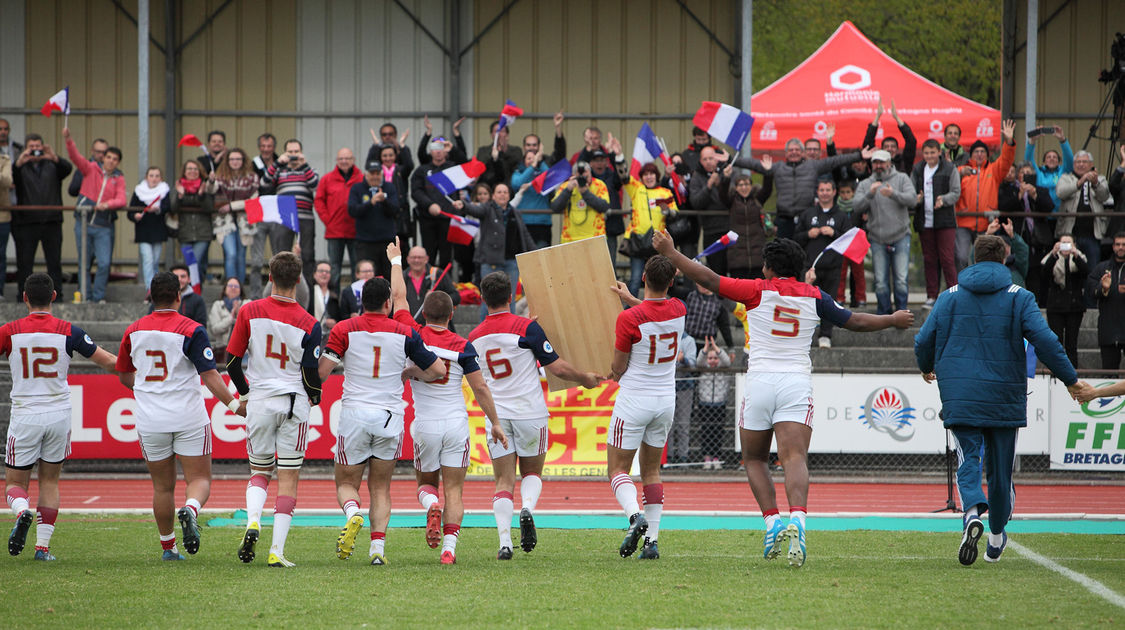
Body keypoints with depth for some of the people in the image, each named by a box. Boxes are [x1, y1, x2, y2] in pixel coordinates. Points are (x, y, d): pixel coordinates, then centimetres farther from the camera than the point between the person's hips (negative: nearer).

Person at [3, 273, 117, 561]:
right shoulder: (67, 332, -4)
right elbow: (108, 362, 1)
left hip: (24, 416, -1)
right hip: (59, 414, 2)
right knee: (50, 481, 15)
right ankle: (43, 546, 7)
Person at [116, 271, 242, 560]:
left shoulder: (134, 331, 4)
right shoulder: (191, 330, -9)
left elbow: (124, 376, 16)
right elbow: (210, 376, -13)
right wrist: (234, 405, -6)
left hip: (150, 421, 3)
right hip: (189, 417, -3)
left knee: (162, 486, 12)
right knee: (199, 479, 3)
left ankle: (168, 546, 15)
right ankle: (190, 510, -28)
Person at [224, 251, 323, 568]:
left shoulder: (249, 312, -5)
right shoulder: (308, 324, -9)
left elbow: (232, 360, -1)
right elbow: (311, 375, -8)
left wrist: (243, 393, 17)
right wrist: (315, 397, 15)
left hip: (260, 402, 1)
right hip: (295, 405, -1)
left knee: (259, 472, 17)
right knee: (288, 479, 4)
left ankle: (252, 522, -11)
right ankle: (277, 550, -2)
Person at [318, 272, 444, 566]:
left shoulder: (344, 330, -3)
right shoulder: (404, 333, 0)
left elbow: (322, 371, -10)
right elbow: (438, 370, 4)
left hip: (354, 414, -1)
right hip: (390, 416, 1)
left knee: (346, 484, 10)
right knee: (381, 488, 12)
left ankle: (353, 514, -22)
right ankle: (378, 546, -3)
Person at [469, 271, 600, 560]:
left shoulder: (474, 337, 4)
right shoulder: (526, 327, -10)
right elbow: (556, 367, -8)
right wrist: (585, 379, 8)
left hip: (496, 414, 2)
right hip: (530, 413, -2)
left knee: (503, 482, 3)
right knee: (532, 472, 17)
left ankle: (504, 541, -14)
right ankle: (528, 508, -15)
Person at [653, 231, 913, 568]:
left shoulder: (759, 291, 0)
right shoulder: (814, 296, 8)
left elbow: (710, 280, -3)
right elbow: (856, 321, 16)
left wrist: (670, 252, 5)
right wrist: (893, 320, 33)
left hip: (760, 380, -1)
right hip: (798, 383, 1)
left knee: (754, 459, 15)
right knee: (795, 458, -11)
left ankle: (772, 520, -1)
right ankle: (797, 517, -35)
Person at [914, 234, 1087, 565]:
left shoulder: (949, 297, 4)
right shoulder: (1018, 298, -1)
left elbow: (924, 341, 6)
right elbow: (1045, 341, -9)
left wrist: (927, 368, 28)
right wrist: (1070, 380, 0)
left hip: (960, 398, 0)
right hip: (1004, 398, 0)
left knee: (968, 460, -3)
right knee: (1001, 466, 12)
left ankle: (972, 512, -32)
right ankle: (996, 536, 24)